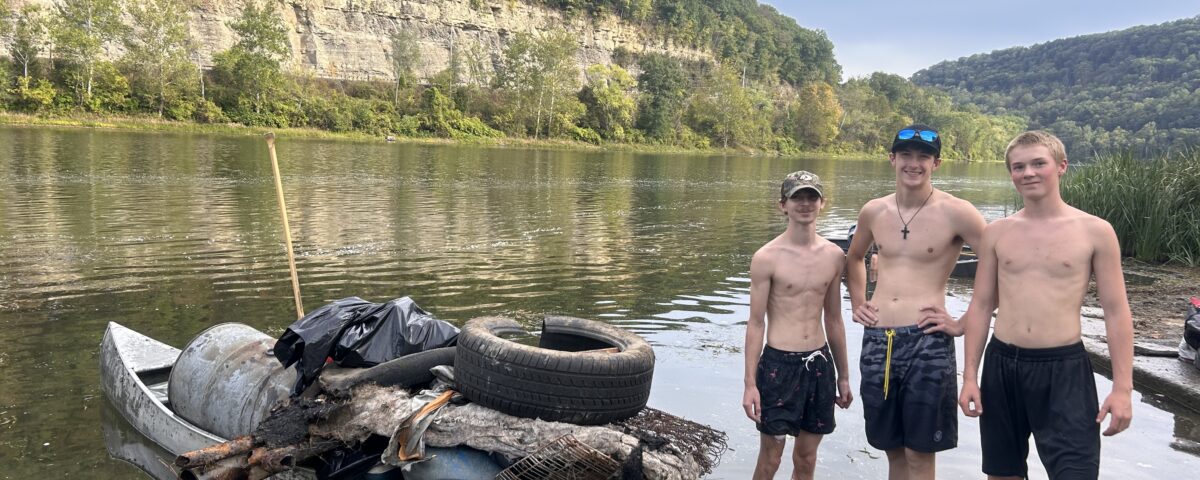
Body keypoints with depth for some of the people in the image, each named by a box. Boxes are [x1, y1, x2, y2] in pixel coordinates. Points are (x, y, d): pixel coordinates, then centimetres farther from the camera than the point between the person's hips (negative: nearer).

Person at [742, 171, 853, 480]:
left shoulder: (834, 256, 5)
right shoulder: (767, 258, -9)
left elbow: (833, 319, 13)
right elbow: (756, 323, -7)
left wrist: (843, 375, 16)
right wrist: (750, 384, -10)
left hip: (819, 363, 4)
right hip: (779, 363, -4)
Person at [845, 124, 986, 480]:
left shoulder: (955, 213, -7)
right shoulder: (873, 212, 8)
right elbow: (854, 258, 27)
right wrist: (857, 303, 16)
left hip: (927, 343, -4)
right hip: (876, 342, 5)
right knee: (893, 450, 15)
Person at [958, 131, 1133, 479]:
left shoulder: (1095, 231, -3)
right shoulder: (997, 233, 4)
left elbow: (1116, 312, -1)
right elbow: (981, 306, 7)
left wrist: (1122, 387, -6)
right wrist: (970, 375, 3)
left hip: (1064, 369, -3)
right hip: (1001, 365, 3)